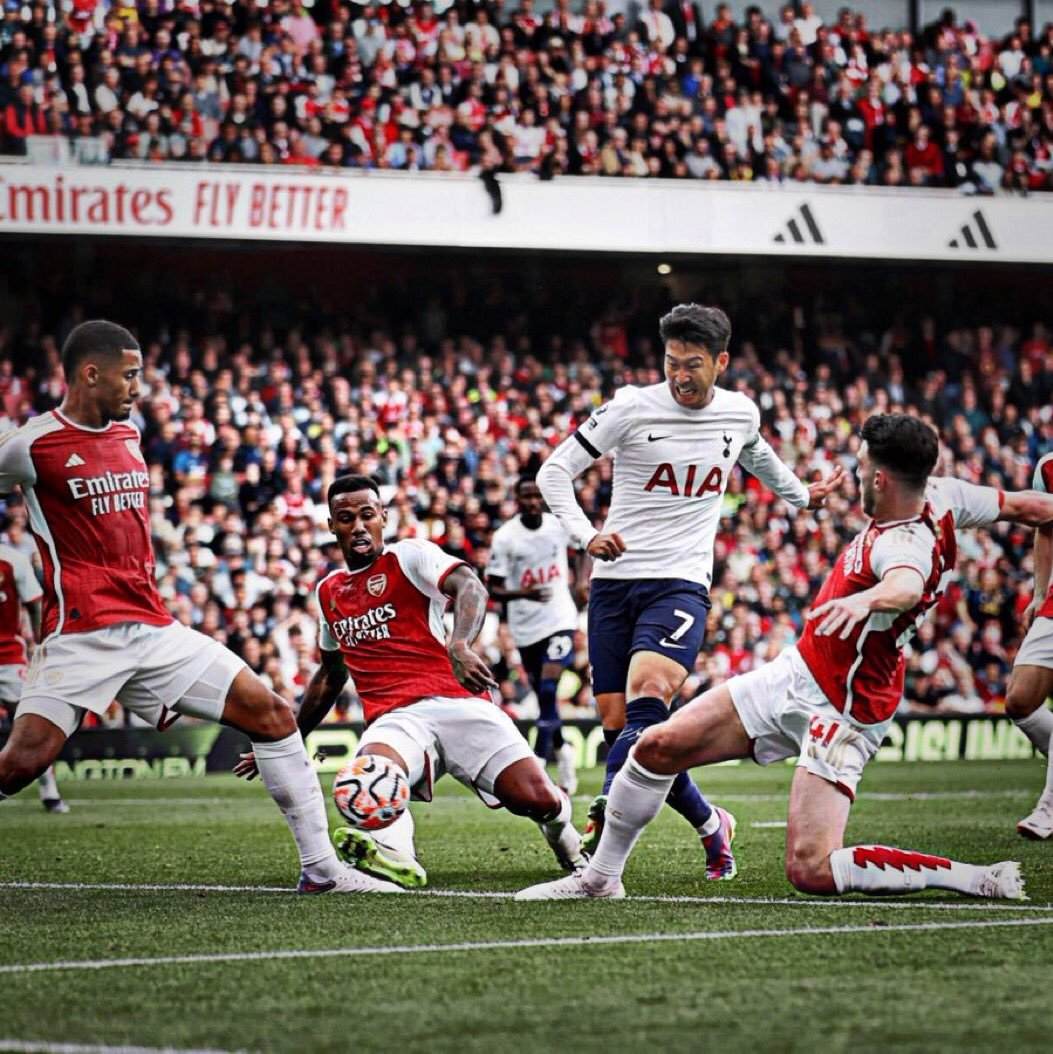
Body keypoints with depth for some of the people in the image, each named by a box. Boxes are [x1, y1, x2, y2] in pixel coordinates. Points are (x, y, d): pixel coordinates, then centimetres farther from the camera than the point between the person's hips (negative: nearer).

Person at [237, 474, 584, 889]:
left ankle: (563, 836, 18)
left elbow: (470, 587, -17)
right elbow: (330, 675, 36)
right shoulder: (328, 592, 22)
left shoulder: (409, 556, 4)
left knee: (537, 800, -16)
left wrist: (459, 645, -39)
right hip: (394, 719, 4)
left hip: (454, 700, -4)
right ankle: (396, 855, -59)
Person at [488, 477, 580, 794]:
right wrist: (523, 593, -27)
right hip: (525, 626, 0)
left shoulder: (558, 525, -3)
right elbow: (493, 588, -10)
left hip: (559, 619, 0)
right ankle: (563, 751, 36)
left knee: (548, 691, -16)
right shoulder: (505, 537, -11)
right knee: (543, 697, 10)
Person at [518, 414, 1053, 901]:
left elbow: (906, 585, -54)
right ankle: (601, 877, 23)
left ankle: (981, 879, -7)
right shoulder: (941, 496, -4)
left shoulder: (907, 545, -29)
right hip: (795, 675, 9)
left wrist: (867, 598, -73)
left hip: (843, 714, -9)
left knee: (810, 871, -18)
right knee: (657, 747, 4)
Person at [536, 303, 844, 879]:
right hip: (615, 581, 1)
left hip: (681, 584, 0)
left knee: (647, 698, -26)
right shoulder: (633, 407, -5)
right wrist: (586, 535, -18)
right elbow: (554, 471, -4)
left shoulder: (741, 413, 5)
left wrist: (800, 494, 43)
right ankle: (709, 824, 18)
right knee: (617, 724, 0)